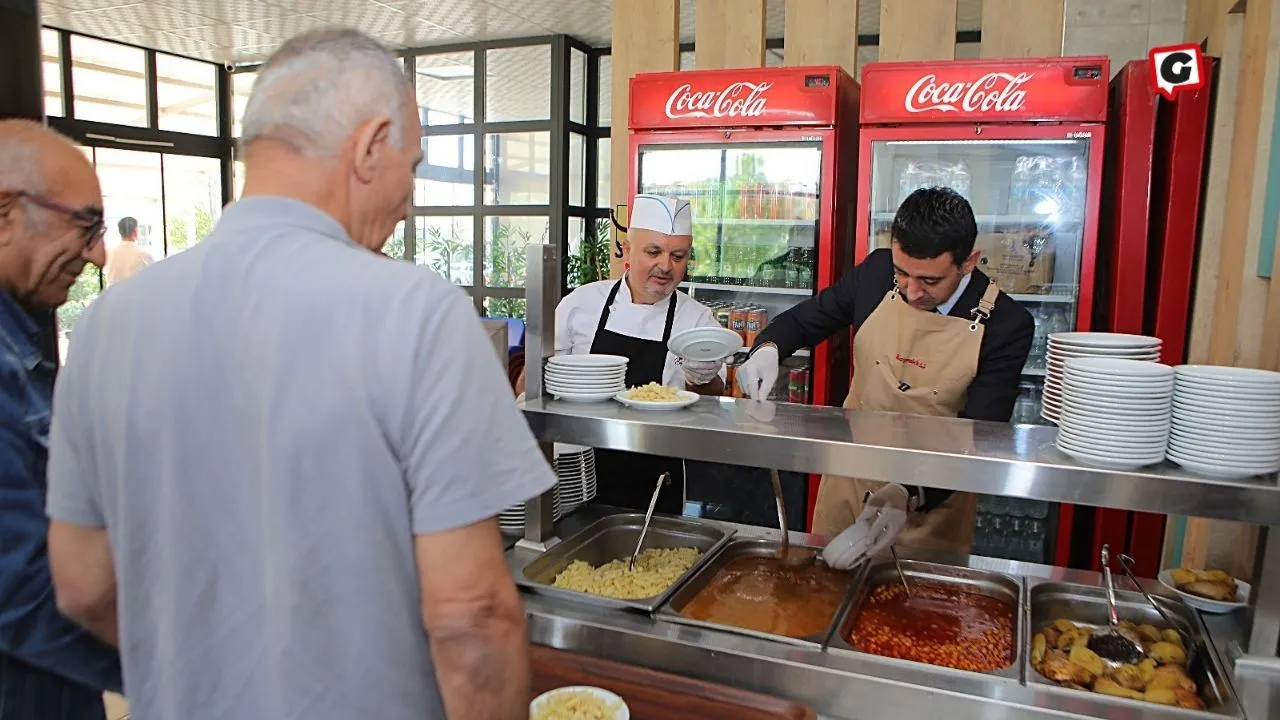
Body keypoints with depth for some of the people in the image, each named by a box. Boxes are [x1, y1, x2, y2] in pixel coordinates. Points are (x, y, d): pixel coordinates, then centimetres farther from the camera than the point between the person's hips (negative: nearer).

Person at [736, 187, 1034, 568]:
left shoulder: (1007, 324, -17)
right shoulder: (878, 272, -9)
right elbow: (803, 319, 6)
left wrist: (911, 497, -35)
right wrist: (767, 348, -17)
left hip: (932, 506, -3)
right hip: (847, 485, 3)